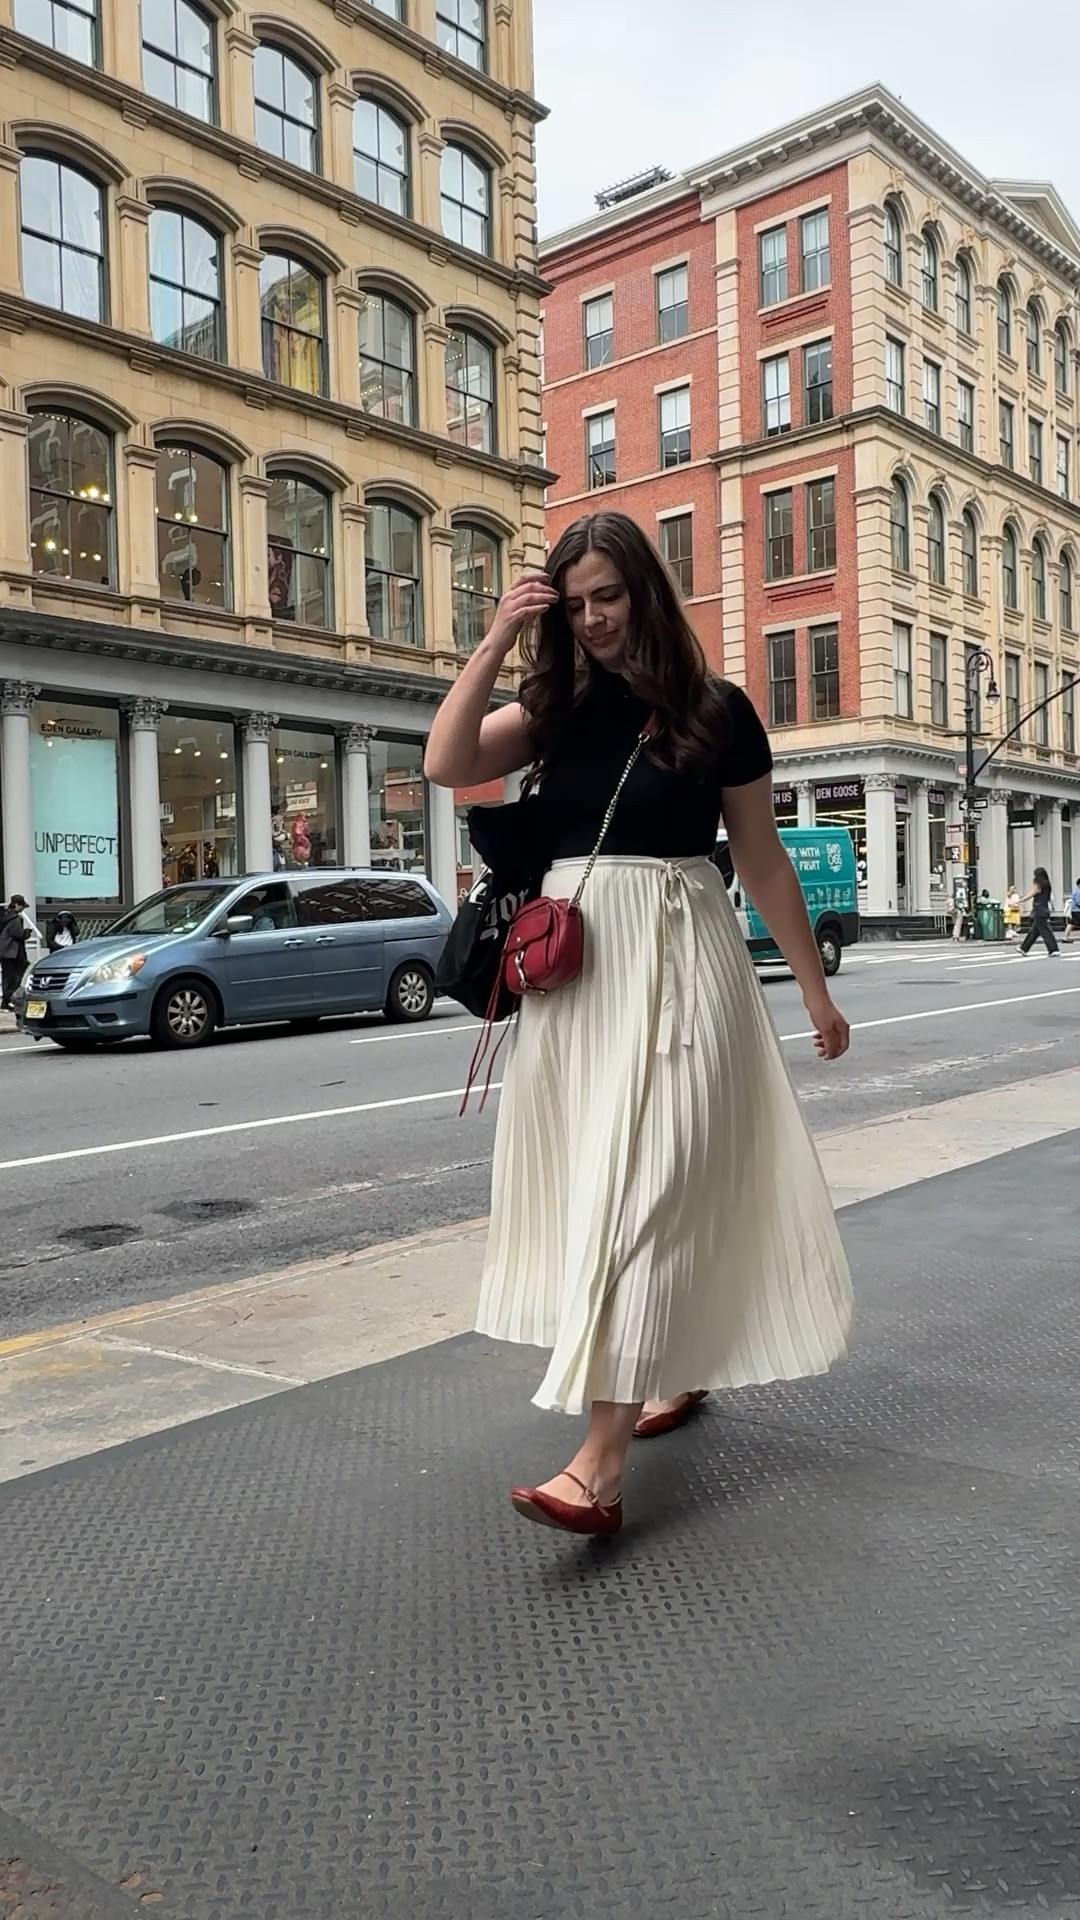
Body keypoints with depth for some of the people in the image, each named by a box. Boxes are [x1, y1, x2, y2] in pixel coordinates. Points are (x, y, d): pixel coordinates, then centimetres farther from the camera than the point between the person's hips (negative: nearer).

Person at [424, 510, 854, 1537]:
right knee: (591, 1184, 11)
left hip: (678, 960, -4)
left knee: (644, 1190, -11)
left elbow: (763, 860, 7)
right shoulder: (553, 707, 10)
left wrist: (815, 988, 10)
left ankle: (601, 1459, -14)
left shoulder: (717, 710, 2)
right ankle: (676, 1369, 32)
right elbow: (445, 763, -6)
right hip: (573, 965, 5)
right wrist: (495, 642, -10)